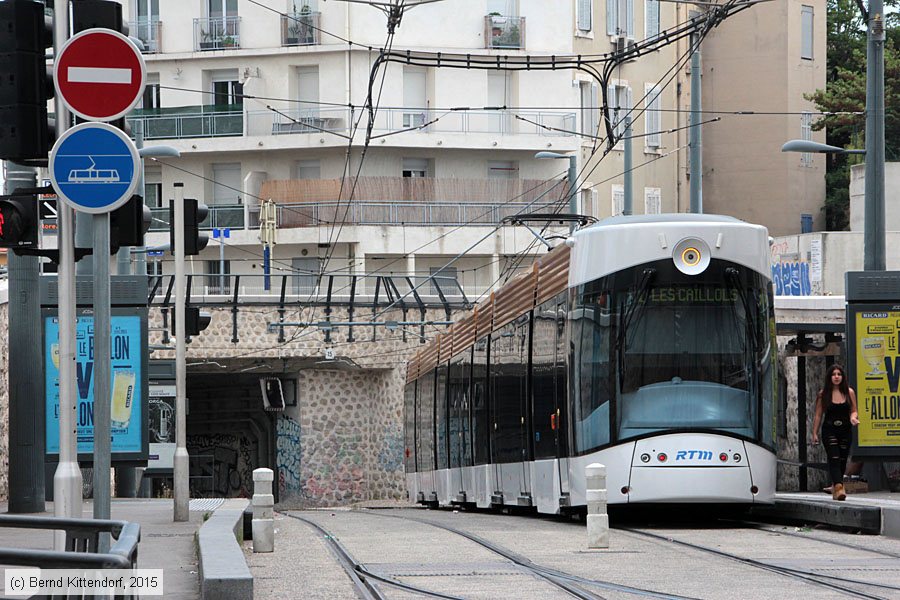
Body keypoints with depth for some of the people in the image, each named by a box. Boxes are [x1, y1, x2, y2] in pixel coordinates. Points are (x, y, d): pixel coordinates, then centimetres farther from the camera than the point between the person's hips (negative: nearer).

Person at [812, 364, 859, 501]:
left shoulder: (849, 392, 4)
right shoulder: (823, 394, 1)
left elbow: (854, 411, 10)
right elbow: (818, 415, 4)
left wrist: (853, 417, -14)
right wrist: (815, 433, 2)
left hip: (845, 430, 3)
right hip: (829, 431, -3)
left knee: (842, 460, 8)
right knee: (834, 459, -16)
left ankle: (835, 485, 24)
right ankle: (839, 488, -27)